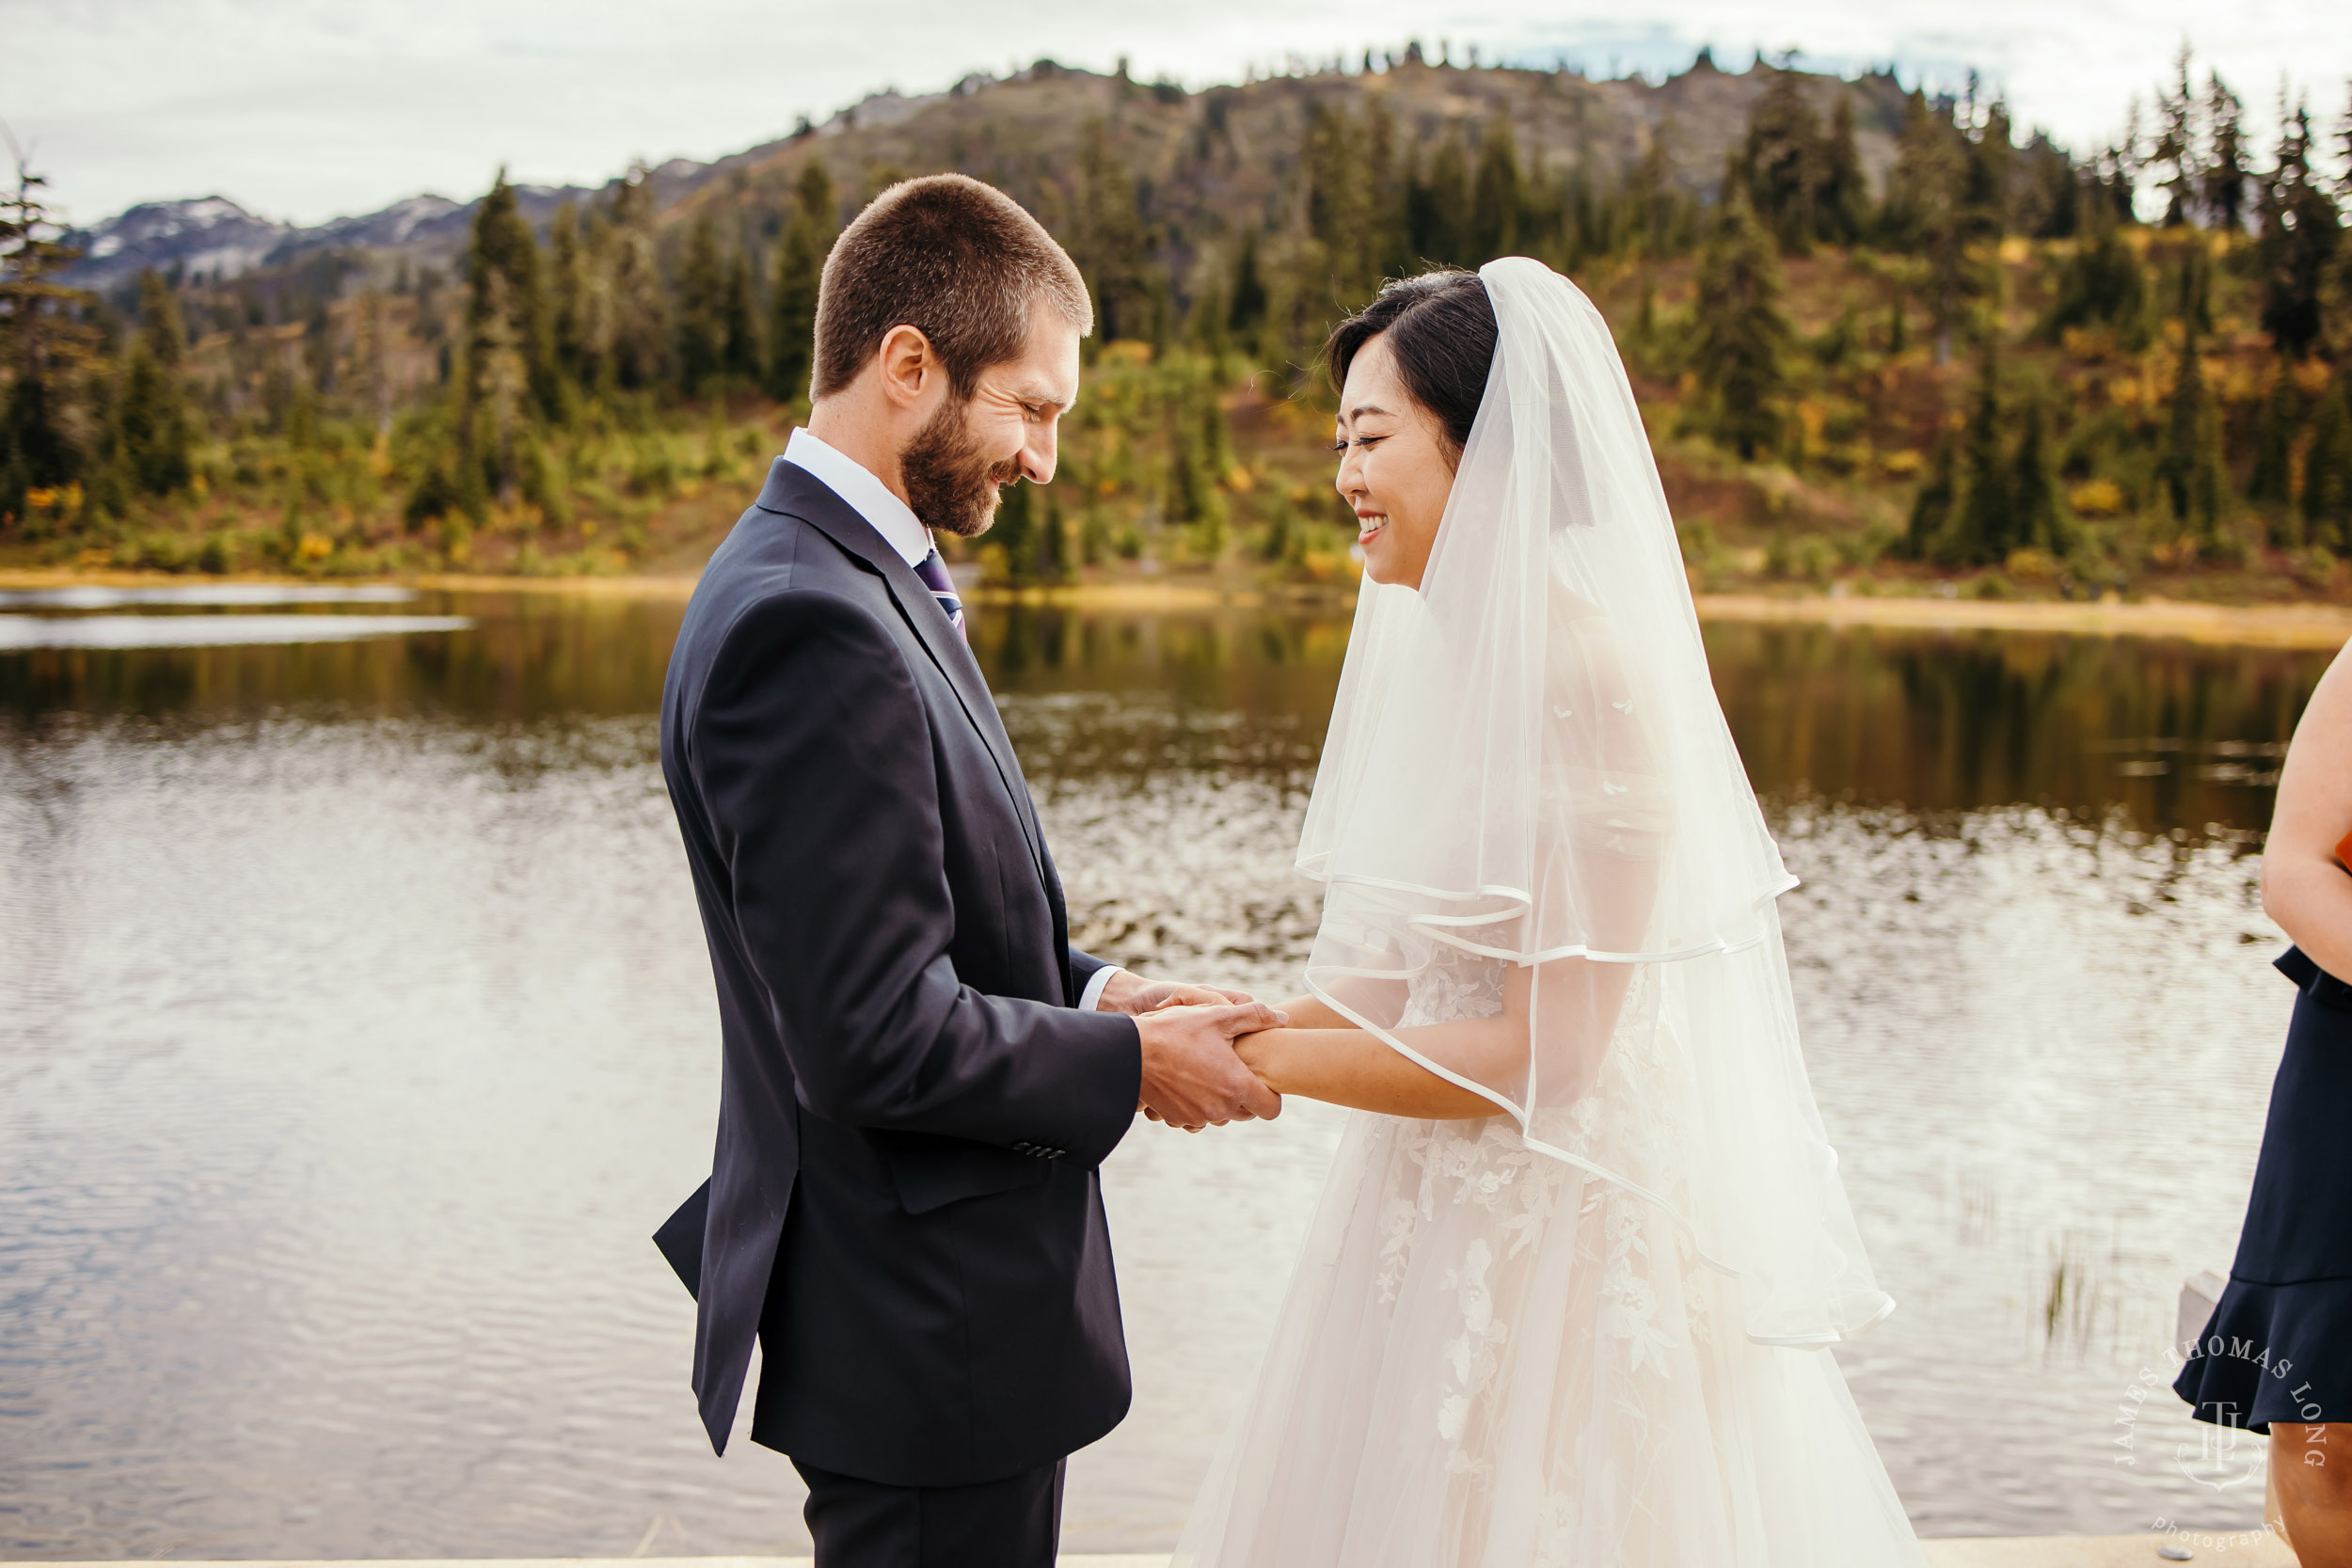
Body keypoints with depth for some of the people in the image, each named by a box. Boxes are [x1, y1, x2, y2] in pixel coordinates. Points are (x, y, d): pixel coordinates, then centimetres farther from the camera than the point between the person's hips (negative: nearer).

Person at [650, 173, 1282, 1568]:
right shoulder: (811, 628, -24)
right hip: (928, 1341, -10)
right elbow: (878, 1038, -26)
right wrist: (1133, 1064, -13)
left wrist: (1092, 993, 2)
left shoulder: (848, 579, 9)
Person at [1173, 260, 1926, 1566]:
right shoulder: (1456, 652, 6)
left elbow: (1543, 1050, -20)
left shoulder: (1591, 671, -19)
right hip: (1443, 1215, 8)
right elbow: (1420, 975, 9)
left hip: (1565, 1244, -8)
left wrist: (1260, 1061, -16)